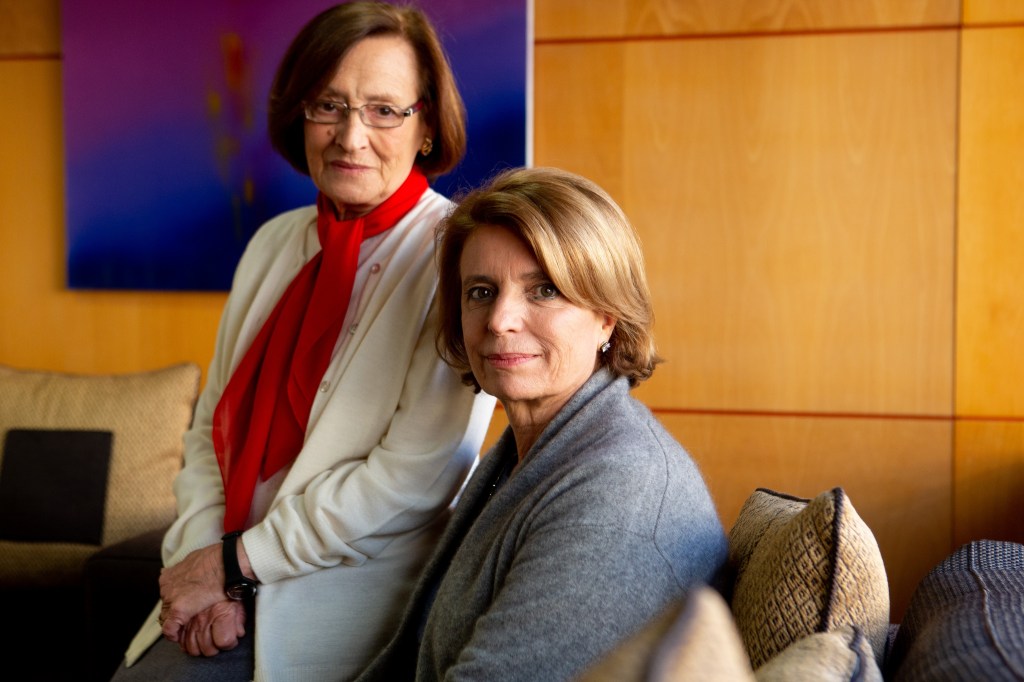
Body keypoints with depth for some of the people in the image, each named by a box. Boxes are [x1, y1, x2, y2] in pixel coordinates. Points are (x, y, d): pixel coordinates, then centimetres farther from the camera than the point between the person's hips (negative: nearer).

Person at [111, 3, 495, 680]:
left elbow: (417, 474, -18)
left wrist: (239, 562, -13)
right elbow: (214, 426, 10)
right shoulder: (275, 242, 10)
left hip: (346, 604, -6)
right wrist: (202, 558, -7)